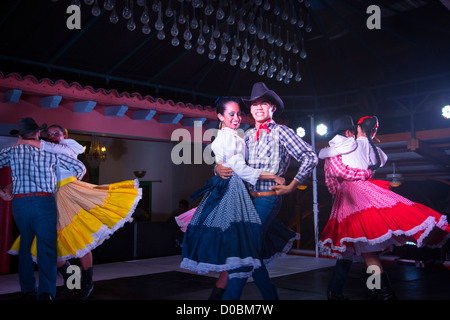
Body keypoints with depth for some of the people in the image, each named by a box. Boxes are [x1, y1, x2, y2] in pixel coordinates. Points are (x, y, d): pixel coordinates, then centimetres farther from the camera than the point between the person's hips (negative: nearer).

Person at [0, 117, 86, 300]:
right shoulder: (51, 152, 10)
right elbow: (80, 168, 12)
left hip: (19, 203, 2)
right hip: (45, 202, -2)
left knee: (25, 245, 18)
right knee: (46, 246, -3)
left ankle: (27, 289, 21)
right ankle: (46, 292, -16)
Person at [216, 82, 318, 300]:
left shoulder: (280, 131, -2)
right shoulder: (248, 135, 14)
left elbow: (310, 158, -7)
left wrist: (291, 187, -7)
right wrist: (219, 169, -6)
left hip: (268, 199, -6)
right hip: (248, 198, 6)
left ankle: (230, 296, -5)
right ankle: (270, 295, 27)